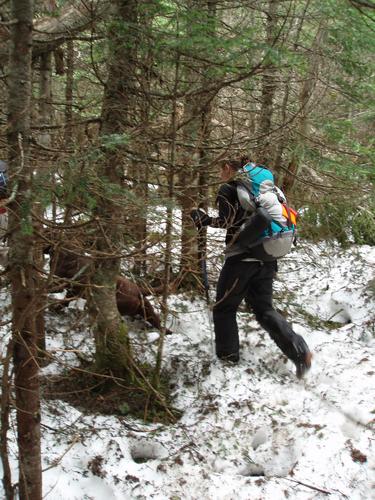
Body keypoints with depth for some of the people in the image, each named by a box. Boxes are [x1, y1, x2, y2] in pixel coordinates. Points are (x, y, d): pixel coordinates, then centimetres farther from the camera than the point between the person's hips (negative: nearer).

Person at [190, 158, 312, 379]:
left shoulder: (227, 189, -2)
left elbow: (228, 221, -12)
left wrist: (203, 220, 2)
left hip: (242, 257, -6)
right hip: (267, 257, 7)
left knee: (224, 308, 11)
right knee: (264, 308, 10)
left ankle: (228, 354, 17)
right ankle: (299, 350, -6)